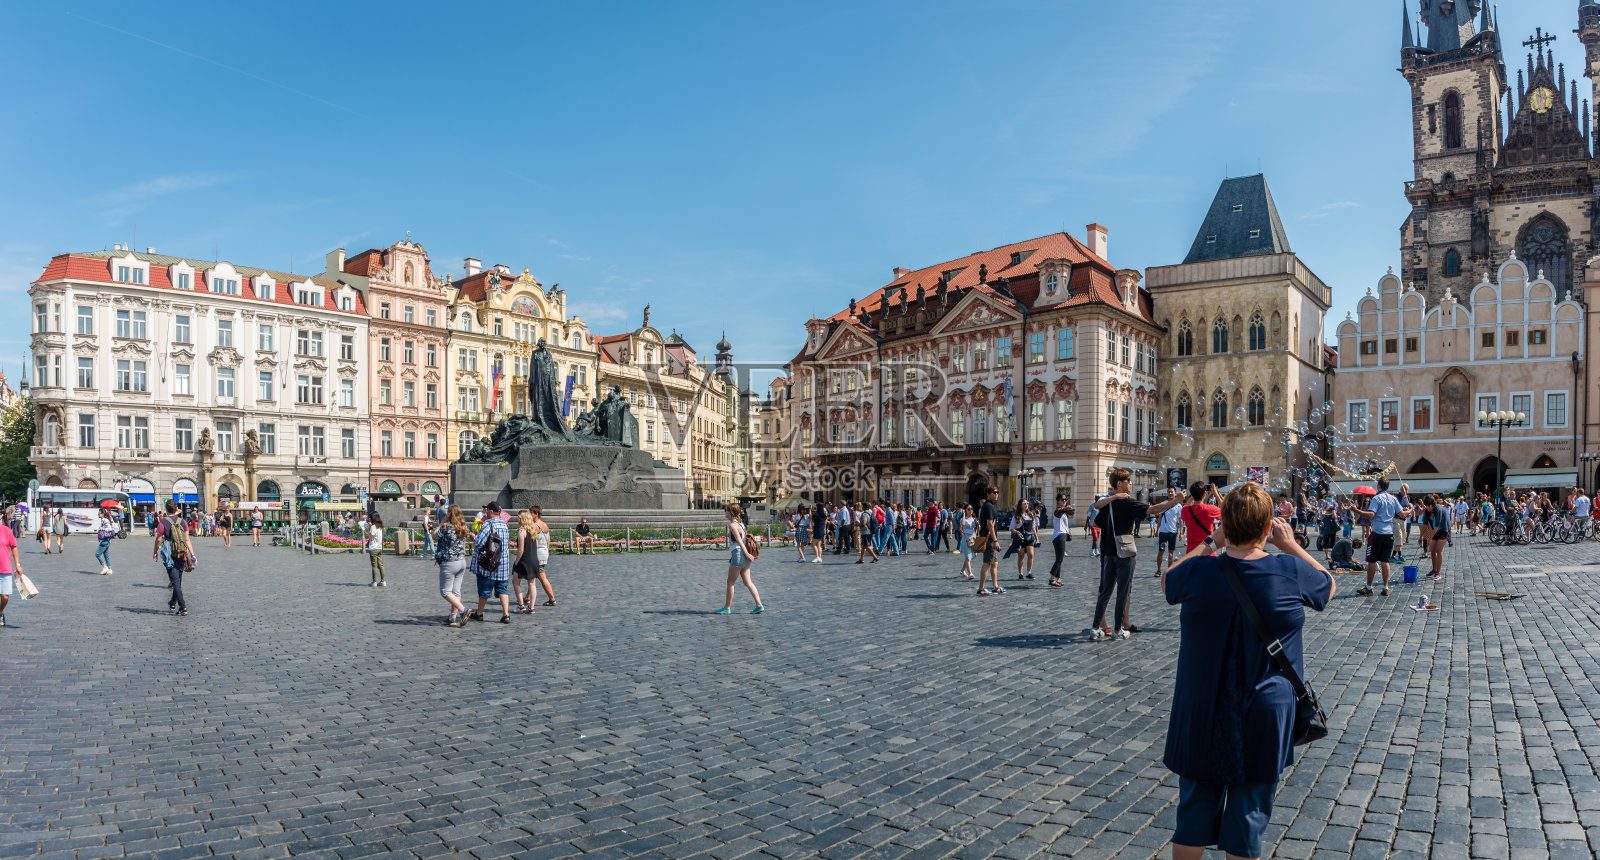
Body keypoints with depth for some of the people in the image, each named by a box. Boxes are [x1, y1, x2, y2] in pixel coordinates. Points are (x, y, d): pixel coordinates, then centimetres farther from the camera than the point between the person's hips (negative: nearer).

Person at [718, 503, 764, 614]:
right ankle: (759, 606, 3)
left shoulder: (732, 525, -13)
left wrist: (746, 553, -23)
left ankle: (727, 608, 12)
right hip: (744, 555, 9)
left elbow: (739, 540, -20)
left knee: (730, 582, 4)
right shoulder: (740, 522, 13)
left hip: (737, 554, -9)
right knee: (747, 582, 8)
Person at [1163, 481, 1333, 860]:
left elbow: (1168, 580, 12)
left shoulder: (1198, 572, -13)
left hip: (1201, 717, 0)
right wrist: (1292, 546, 14)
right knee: (1248, 815, 13)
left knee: (1194, 813, 15)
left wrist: (1210, 544, 13)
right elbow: (1329, 586, 11)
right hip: (1264, 720, 0)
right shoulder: (1292, 572, -12)